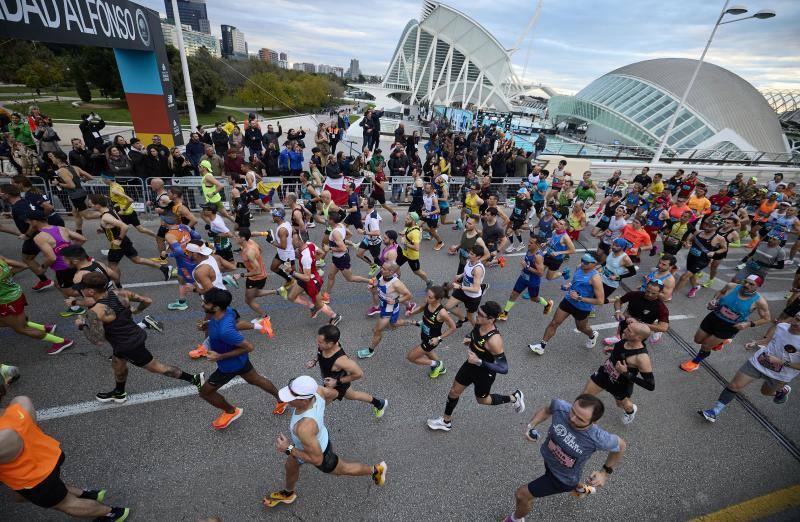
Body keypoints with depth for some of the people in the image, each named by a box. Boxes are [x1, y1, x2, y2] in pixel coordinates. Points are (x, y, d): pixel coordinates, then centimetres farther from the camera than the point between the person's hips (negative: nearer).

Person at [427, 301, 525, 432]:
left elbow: (504, 369, -32)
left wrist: (479, 362, -37)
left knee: (482, 400, 22)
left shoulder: (494, 340, -38)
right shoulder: (479, 324, -17)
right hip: (470, 365, 7)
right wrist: (468, 338, -13)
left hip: (484, 374, -6)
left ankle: (513, 397, 44)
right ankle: (446, 421, 42)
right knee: (454, 392, 18)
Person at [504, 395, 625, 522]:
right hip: (548, 458, 4)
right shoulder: (560, 407, -31)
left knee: (522, 494, 4)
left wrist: (605, 473, -9)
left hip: (563, 478, -4)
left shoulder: (599, 438, -38)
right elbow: (547, 410, -6)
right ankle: (581, 488, 72)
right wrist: (531, 425, -19)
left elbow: (621, 445, -14)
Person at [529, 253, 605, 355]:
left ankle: (592, 335, 60)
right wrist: (569, 285, -6)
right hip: (568, 300, 5)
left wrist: (579, 298, -27)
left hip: (582, 308, -5)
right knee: (554, 323, 5)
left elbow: (600, 300, -26)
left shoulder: (595, 278, -27)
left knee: (581, 327, 24)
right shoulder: (579, 268, -7)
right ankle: (542, 345, 16)